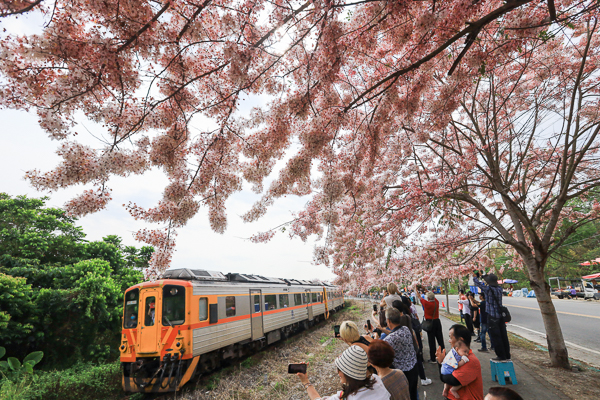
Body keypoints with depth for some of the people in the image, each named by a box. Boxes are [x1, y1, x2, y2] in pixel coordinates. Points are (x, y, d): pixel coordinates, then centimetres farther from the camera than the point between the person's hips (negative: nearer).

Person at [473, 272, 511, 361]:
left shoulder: (488, 289, -15)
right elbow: (494, 284, 24)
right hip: (501, 315, 7)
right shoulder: (500, 289, 2)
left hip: (492, 317, -7)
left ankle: (501, 356, 6)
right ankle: (507, 355, 22)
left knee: (495, 337, 2)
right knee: (503, 336, 13)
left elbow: (478, 283, -2)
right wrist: (485, 277, 32)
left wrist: (476, 276, 18)